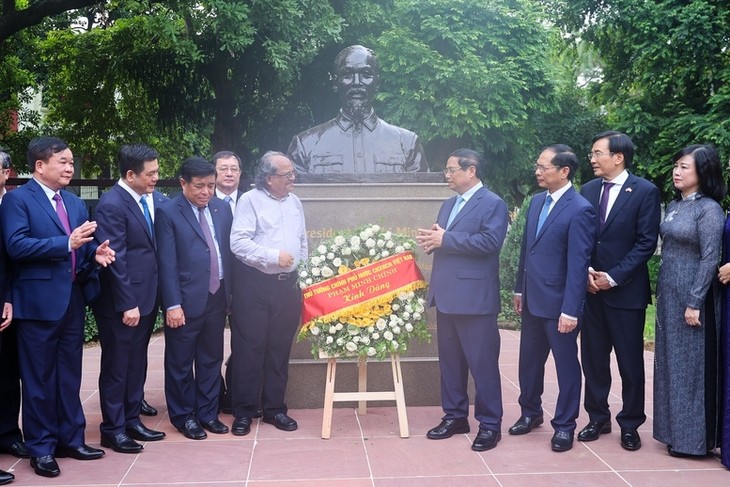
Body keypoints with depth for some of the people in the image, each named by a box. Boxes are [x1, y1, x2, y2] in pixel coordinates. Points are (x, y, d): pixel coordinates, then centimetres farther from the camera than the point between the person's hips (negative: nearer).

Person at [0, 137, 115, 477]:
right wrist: (67, 242, -25)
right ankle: (41, 447, 15)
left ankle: (70, 439, 25)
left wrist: (95, 252, -7)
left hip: (74, 299, 7)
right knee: (39, 378, 4)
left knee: (69, 375, 14)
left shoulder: (75, 203, 15)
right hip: (39, 302, -7)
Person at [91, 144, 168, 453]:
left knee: (137, 364, 17)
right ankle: (113, 430, 18)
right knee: (116, 367, 6)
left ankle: (132, 420, 30)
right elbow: (115, 259, -18)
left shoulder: (156, 199, 5)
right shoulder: (111, 205, -16)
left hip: (146, 299, 7)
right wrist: (127, 305, -18)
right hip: (121, 305, -7)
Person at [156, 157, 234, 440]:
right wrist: (173, 304, -15)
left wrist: (230, 292, 7)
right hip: (187, 301, -5)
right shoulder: (168, 212, -8)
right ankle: (183, 416, 24)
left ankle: (207, 413, 29)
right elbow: (167, 263, -12)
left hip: (217, 298, 5)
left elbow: (228, 252, 10)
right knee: (180, 363, 8)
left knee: (212, 360, 15)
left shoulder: (222, 209, 7)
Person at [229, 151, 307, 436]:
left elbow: (303, 241, 19)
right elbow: (238, 242, -15)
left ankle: (274, 408, 21)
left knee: (280, 348, 10)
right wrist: (274, 256, -19)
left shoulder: (294, 202, 12)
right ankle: (244, 412, 10)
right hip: (254, 284, -5)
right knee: (249, 348, 0)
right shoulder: (250, 201, -6)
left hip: (287, 284, 5)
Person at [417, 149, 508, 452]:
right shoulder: (448, 205, 19)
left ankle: (490, 424, 8)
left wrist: (445, 239, -19)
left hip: (475, 298, -8)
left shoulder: (492, 204, -7)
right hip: (447, 296, 8)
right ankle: (455, 416, 25)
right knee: (450, 360, 14)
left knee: (482, 363, -2)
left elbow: (490, 242, -21)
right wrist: (431, 240, -4)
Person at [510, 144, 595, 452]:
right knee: (529, 360, 18)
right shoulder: (537, 202, 9)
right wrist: (519, 289, 15)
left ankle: (564, 425, 19)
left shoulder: (580, 210, -16)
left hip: (558, 304, -7)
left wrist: (570, 310, -20)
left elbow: (578, 264, -19)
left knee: (566, 364, 7)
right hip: (532, 300, 8)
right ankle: (530, 412, 35)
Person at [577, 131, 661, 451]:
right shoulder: (588, 190, 9)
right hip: (591, 289, 5)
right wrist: (585, 271, -6)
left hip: (626, 290, -4)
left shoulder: (645, 191, -6)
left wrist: (614, 277, -14)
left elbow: (647, 242, -10)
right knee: (593, 359, 9)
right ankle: (598, 418, 22)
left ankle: (630, 425, 17)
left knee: (630, 362, 4)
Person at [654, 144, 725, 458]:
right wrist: (660, 292, 14)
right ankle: (675, 430, 23)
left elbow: (709, 259, -16)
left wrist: (694, 303, -19)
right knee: (670, 363, 12)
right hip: (668, 295, 8)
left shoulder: (708, 209, -13)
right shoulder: (674, 206, 10)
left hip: (691, 296, -8)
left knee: (691, 364, 0)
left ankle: (693, 438, 10)